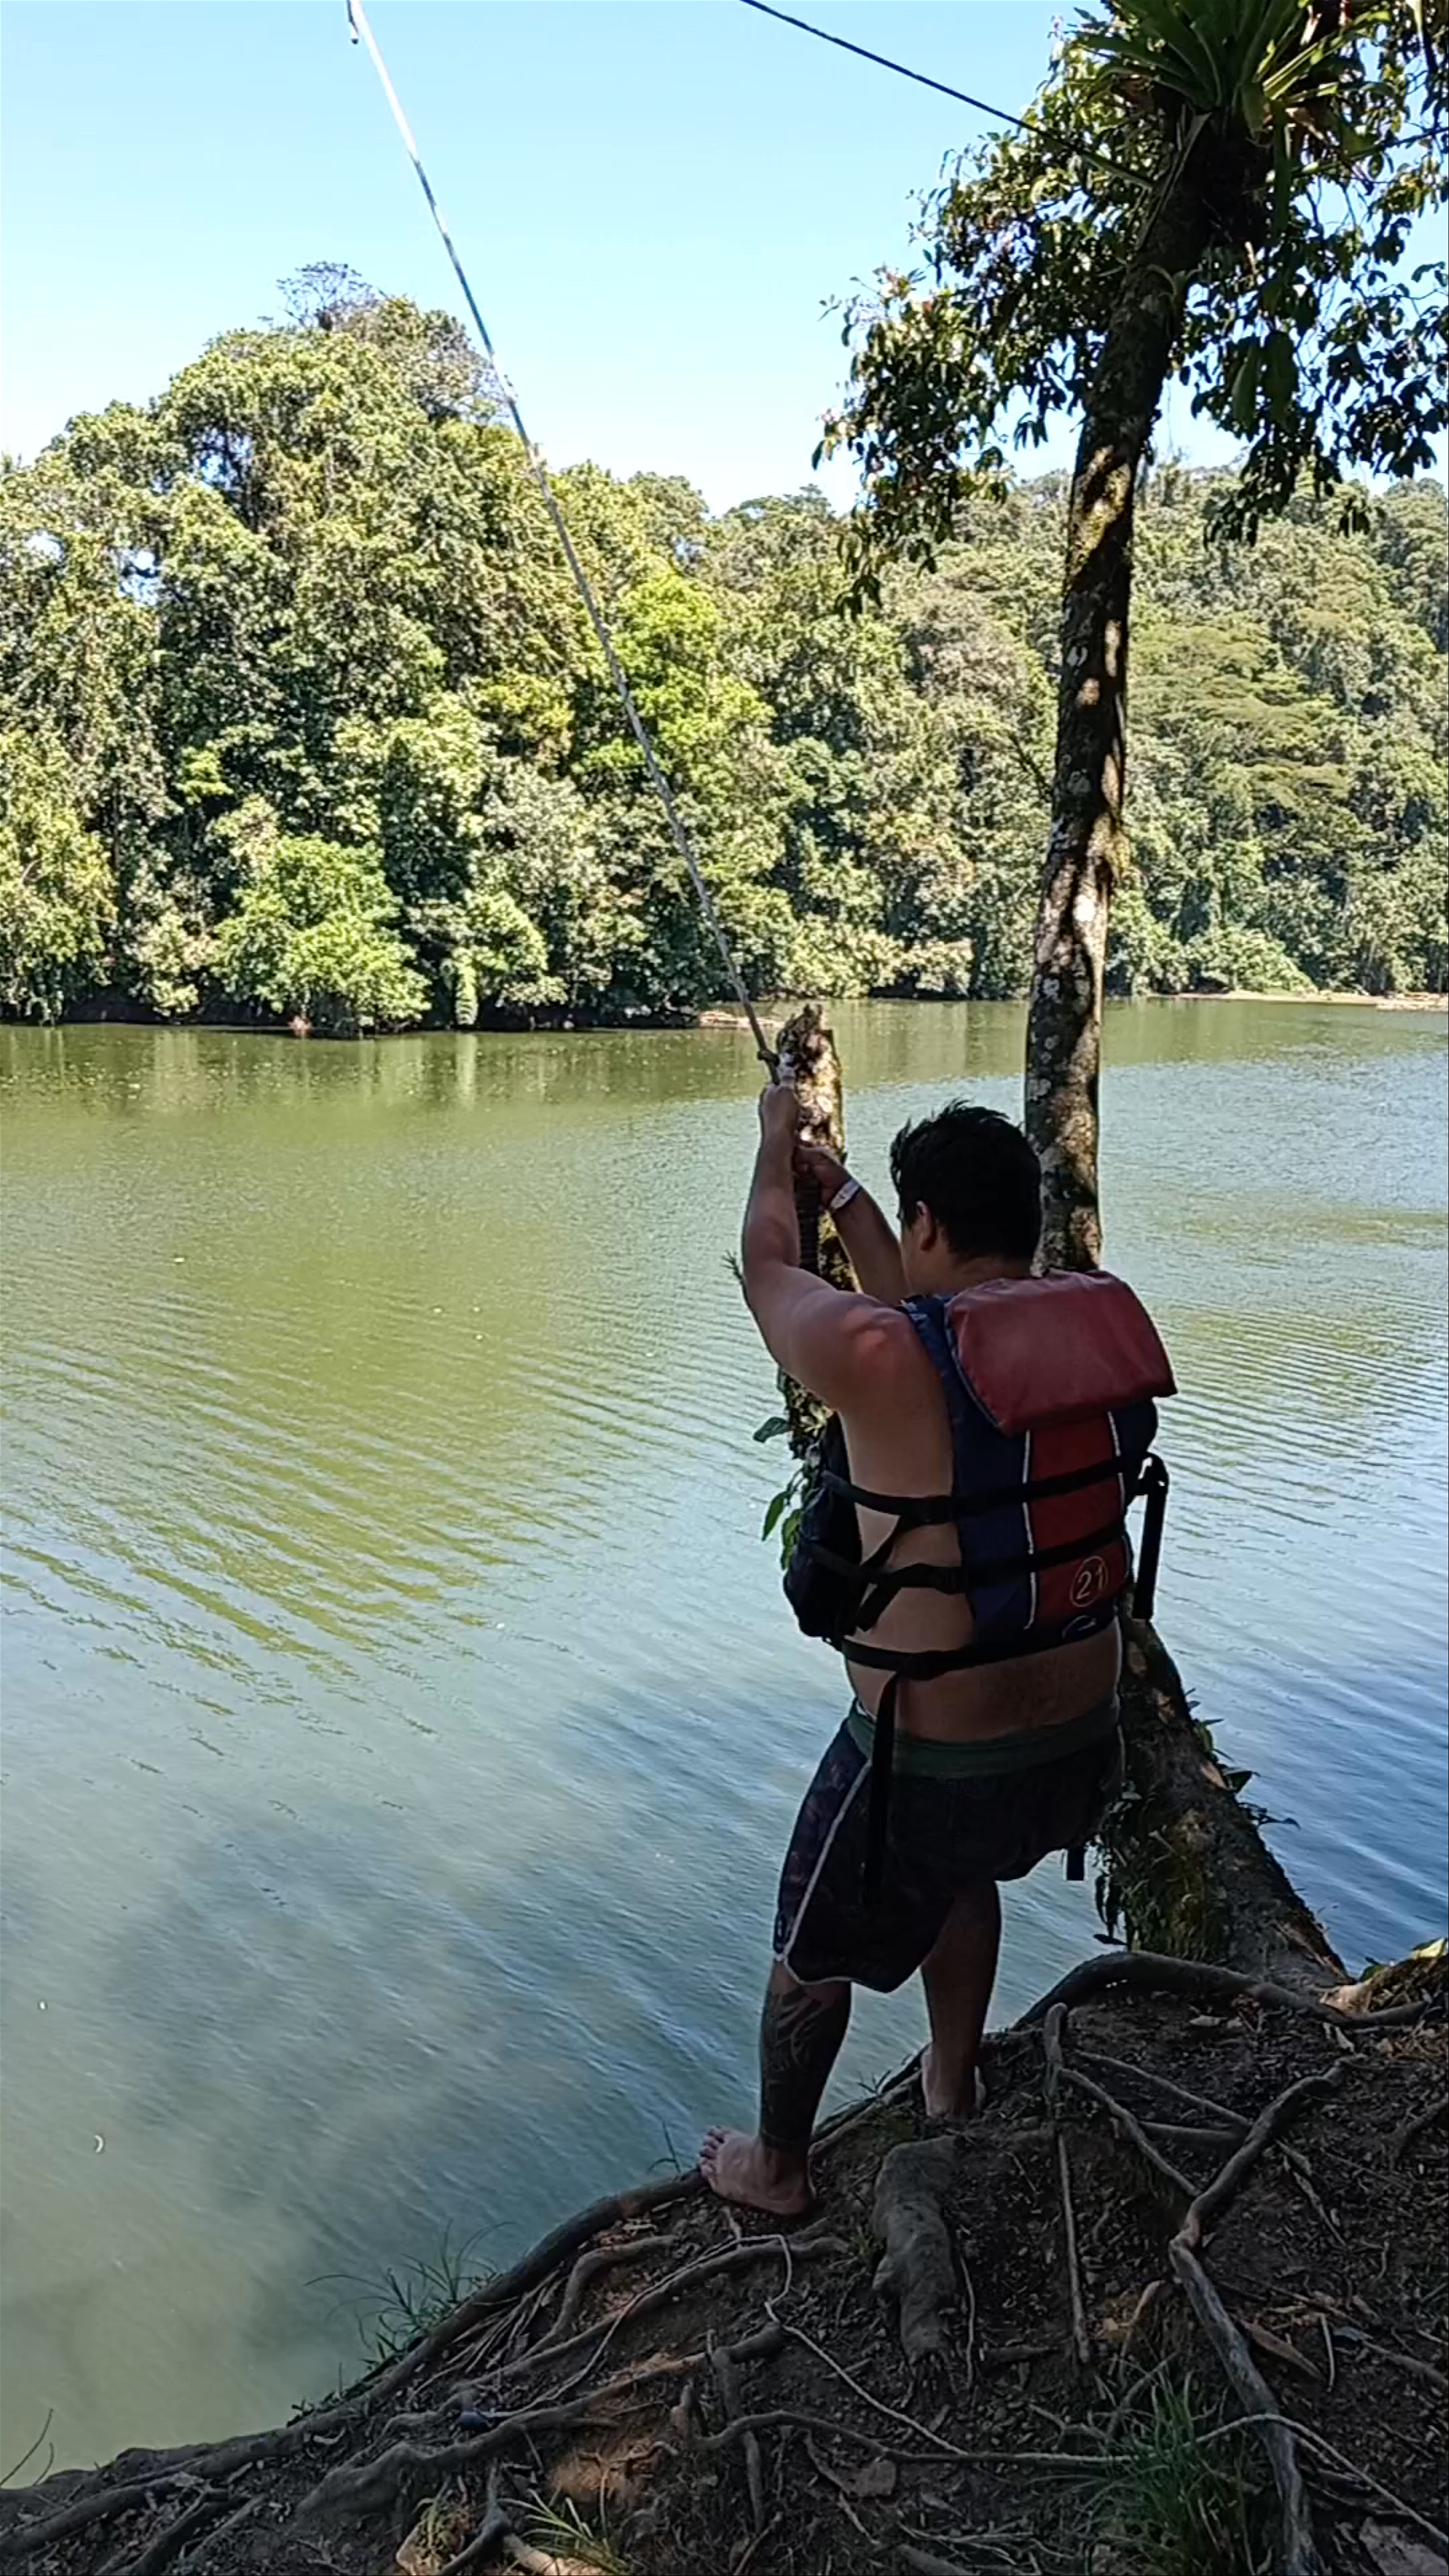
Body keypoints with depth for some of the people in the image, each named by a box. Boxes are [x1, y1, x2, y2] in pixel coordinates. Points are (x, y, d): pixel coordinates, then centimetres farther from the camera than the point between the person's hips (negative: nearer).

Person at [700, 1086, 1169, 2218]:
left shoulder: (876, 1356, -24)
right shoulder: (1098, 1324, -6)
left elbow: (768, 1267, -2)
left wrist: (779, 1140, 15)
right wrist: (842, 1191, 22)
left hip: (932, 1751, -6)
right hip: (1083, 1730, 6)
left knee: (814, 1952, 21)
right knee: (961, 1871, 37)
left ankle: (777, 2168, 44)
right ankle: (953, 2093, 56)